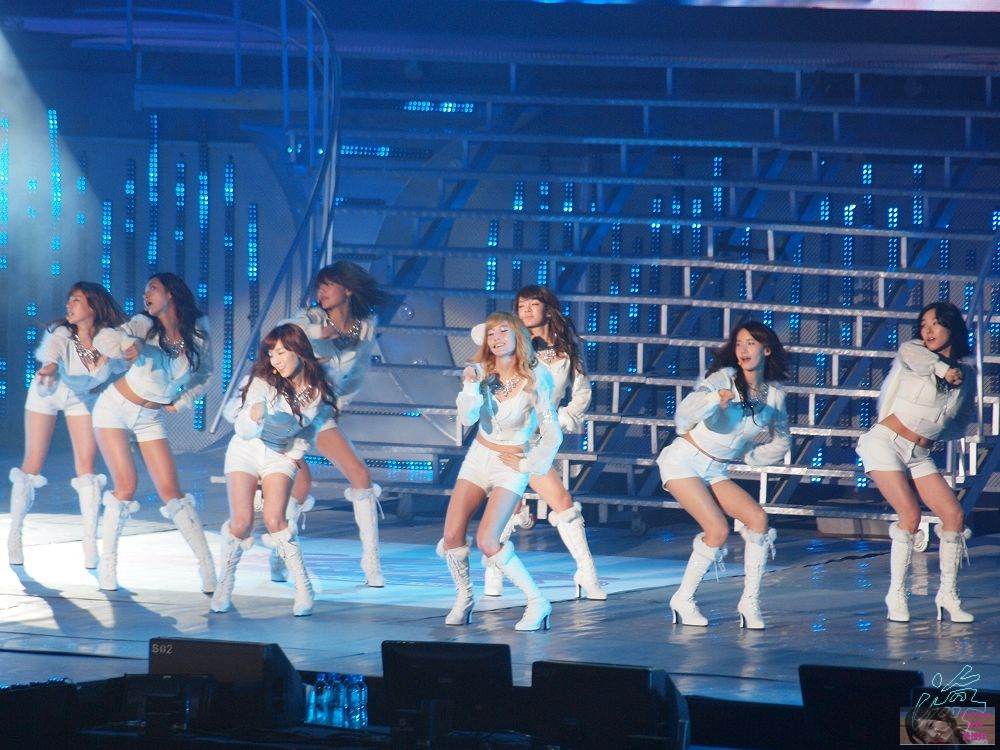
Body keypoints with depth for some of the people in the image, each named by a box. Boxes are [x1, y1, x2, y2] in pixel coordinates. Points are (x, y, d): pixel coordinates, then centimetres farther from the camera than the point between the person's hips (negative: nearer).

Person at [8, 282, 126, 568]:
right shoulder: (60, 335, -33)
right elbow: (50, 355, -53)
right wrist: (48, 370, -76)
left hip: (83, 398, 1)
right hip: (47, 394, -1)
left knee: (87, 469, -7)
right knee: (31, 467, 0)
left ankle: (90, 546, -3)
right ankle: (14, 538, 14)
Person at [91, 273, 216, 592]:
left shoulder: (197, 330, -6)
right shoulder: (145, 325, -15)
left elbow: (205, 374, 10)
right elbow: (105, 340, -33)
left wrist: (179, 403, 1)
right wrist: (127, 345, -53)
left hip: (150, 418, 2)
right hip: (114, 409, -2)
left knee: (170, 491, -5)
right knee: (126, 486, -13)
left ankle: (207, 565, -3)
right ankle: (107, 563, 0)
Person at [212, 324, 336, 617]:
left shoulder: (319, 391, -9)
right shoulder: (264, 383, -19)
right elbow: (243, 430, -26)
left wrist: (296, 455, 2)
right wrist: (253, 418, -46)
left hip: (281, 456, 1)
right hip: (246, 451, -1)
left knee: (274, 520, -21)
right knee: (241, 524, -14)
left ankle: (303, 589, -15)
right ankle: (224, 585, 7)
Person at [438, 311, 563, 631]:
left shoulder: (534, 379, -14)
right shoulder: (481, 372, -5)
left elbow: (552, 434, -11)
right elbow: (468, 418, -18)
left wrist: (527, 465, -7)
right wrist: (471, 386, -31)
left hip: (511, 466, -4)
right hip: (478, 457, 4)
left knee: (486, 541, -20)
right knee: (452, 536, -6)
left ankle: (537, 603, -11)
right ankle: (464, 598, 18)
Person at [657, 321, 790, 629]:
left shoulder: (774, 395, 0)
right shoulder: (725, 378, -17)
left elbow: (780, 442, 16)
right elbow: (686, 413, -32)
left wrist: (745, 457, 9)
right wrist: (715, 398, -49)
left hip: (717, 471, 6)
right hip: (683, 462, -6)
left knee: (758, 517, -15)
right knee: (718, 529, -20)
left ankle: (750, 602, -8)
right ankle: (683, 600, -5)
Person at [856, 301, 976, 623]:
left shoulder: (966, 372, 10)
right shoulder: (913, 351, -2)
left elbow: (963, 423, 21)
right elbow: (909, 353, -28)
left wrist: (935, 431, 5)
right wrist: (944, 369, -21)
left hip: (919, 456, 5)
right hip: (886, 442, -5)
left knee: (954, 516, -7)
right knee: (910, 515, -20)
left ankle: (948, 594, 5)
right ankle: (896, 594, -10)